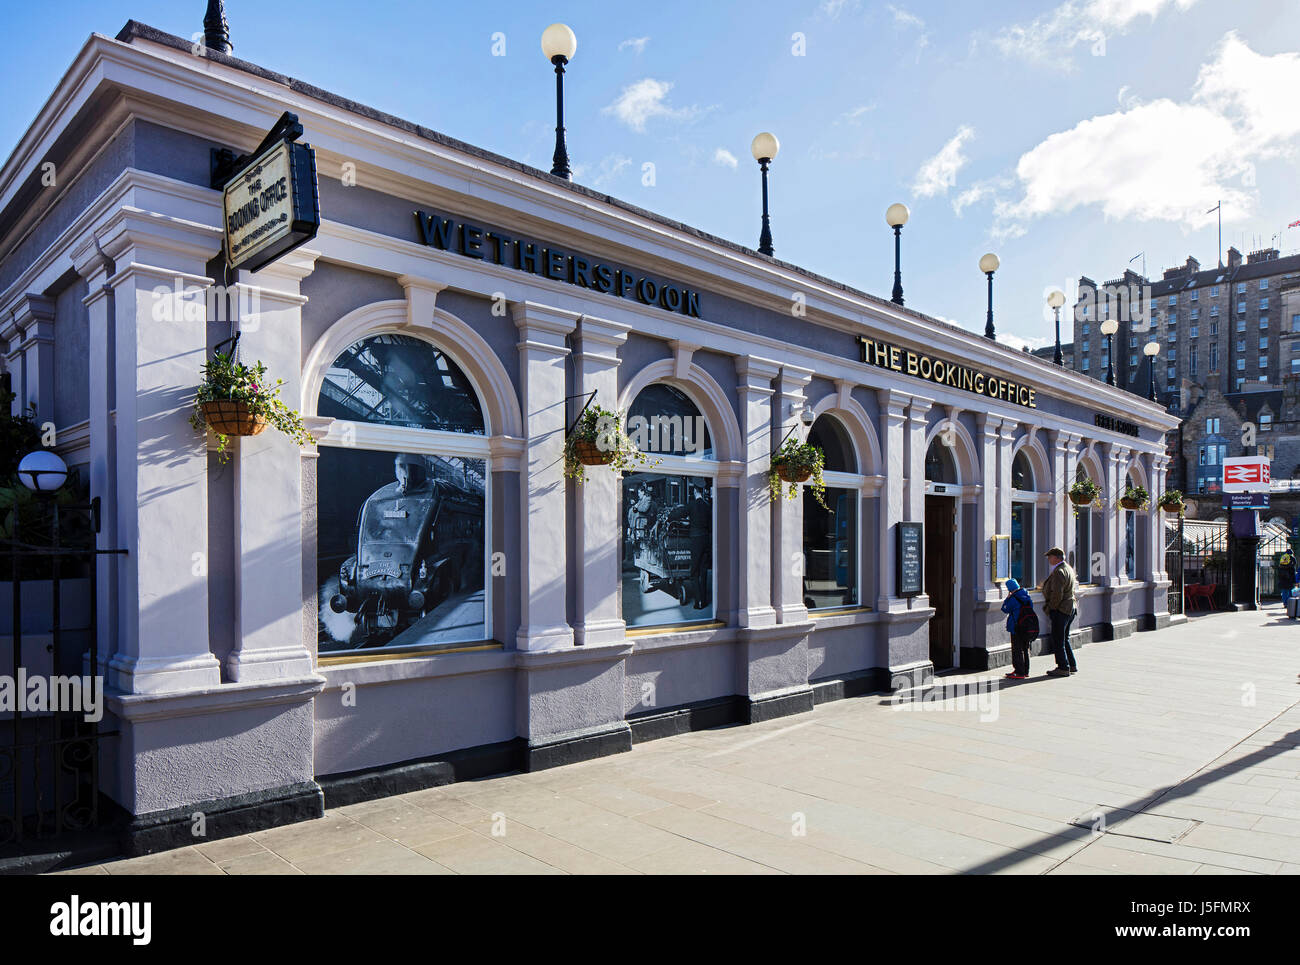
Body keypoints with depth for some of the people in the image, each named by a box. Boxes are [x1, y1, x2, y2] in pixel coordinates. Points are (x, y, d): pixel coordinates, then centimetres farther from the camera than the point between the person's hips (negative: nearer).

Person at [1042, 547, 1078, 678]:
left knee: (1058, 640, -3)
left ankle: (1063, 668, 1)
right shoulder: (1068, 568, 14)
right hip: (1070, 608, 10)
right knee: (1064, 639, 18)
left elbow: (1057, 594, -24)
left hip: (1060, 610, -10)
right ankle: (1072, 665, 24)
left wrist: (1051, 608, -11)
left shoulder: (1059, 571, -18)